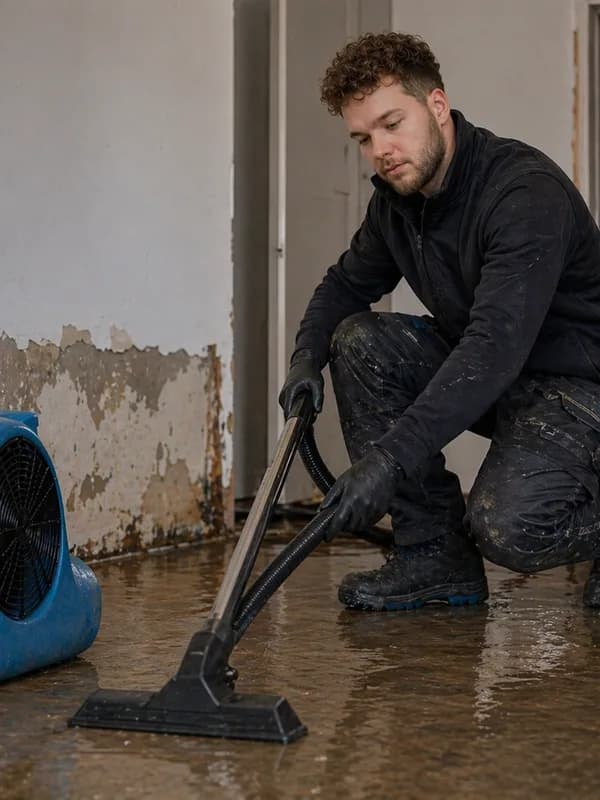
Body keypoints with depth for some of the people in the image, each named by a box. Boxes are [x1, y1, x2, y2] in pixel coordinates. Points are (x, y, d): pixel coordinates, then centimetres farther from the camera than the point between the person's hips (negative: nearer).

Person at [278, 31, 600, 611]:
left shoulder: (528, 191, -27)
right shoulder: (396, 200, 1)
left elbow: (496, 347, -36)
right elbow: (346, 283, 17)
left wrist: (390, 457, -42)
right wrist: (306, 357, -6)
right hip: (486, 376, 9)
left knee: (506, 528, -33)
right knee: (358, 339, -11)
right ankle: (435, 554, -7)